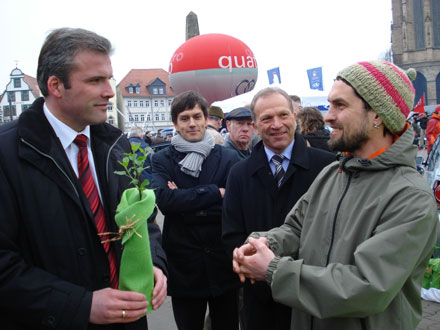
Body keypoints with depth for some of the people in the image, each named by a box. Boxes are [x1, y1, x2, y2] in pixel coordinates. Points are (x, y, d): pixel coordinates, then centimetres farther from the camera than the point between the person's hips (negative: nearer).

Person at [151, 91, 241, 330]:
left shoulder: (228, 158, -1)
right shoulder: (162, 160, -1)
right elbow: (164, 200, -18)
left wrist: (184, 200, -15)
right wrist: (216, 193, -18)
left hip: (222, 264, 1)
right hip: (183, 266, 0)